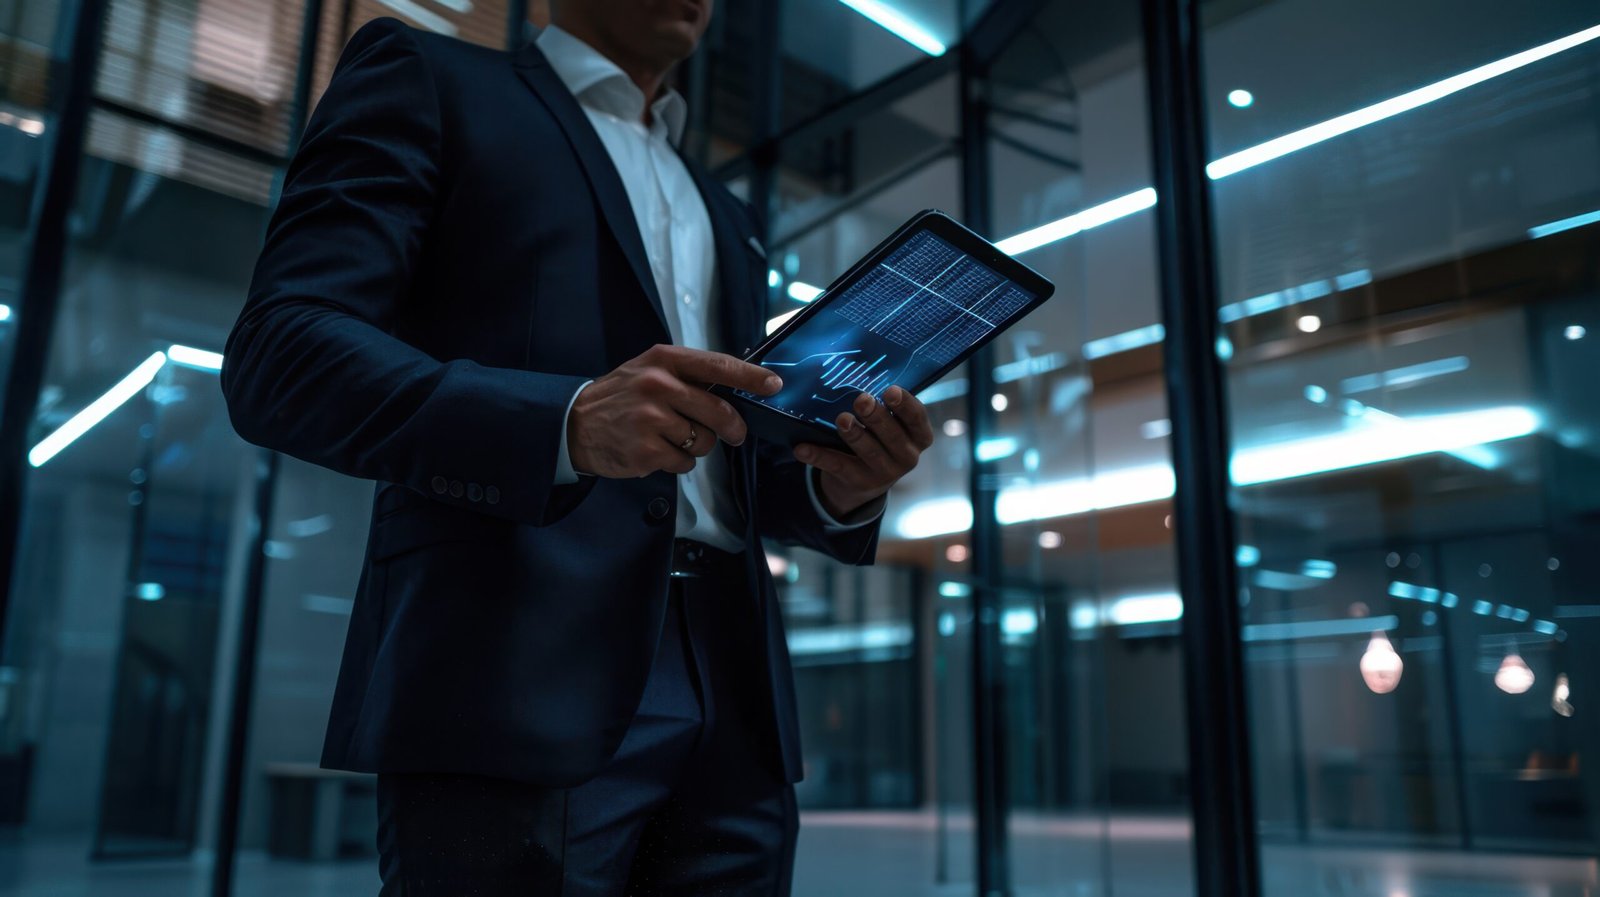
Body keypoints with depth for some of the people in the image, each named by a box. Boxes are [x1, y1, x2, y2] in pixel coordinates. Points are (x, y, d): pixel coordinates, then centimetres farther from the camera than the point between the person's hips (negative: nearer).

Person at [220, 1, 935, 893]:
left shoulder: (727, 215, 25)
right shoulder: (427, 80, 8)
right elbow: (277, 356, -6)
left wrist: (838, 488, 0)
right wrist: (568, 424, -21)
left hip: (732, 695, 6)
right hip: (523, 683, -5)